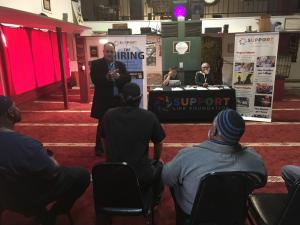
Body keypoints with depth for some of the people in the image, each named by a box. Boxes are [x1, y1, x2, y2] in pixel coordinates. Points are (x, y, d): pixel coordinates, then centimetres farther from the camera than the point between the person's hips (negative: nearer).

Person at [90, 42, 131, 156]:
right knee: (102, 124, 8)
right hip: (103, 100, -3)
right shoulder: (96, 64, -3)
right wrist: (107, 77, -32)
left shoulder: (121, 64, 8)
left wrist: (118, 76, -22)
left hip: (118, 99, 4)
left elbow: (128, 78, -3)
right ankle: (99, 147, 23)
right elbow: (94, 79, -17)